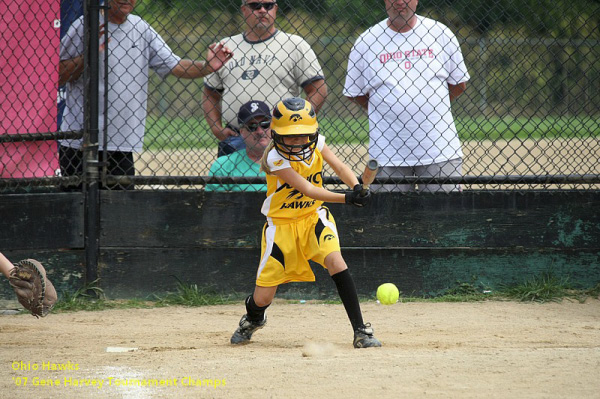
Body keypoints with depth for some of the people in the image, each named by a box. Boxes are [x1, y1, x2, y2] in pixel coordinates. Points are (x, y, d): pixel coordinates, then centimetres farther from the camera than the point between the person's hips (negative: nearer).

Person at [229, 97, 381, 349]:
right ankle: (253, 319, 38)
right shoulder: (275, 158, -25)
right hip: (281, 223, -3)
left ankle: (360, 331, -20)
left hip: (313, 216, 3)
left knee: (335, 260, -27)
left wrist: (357, 187, -36)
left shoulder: (315, 142, -9)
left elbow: (339, 167, -13)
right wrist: (347, 198, -42)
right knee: (262, 298, -2)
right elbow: (307, 189, -31)